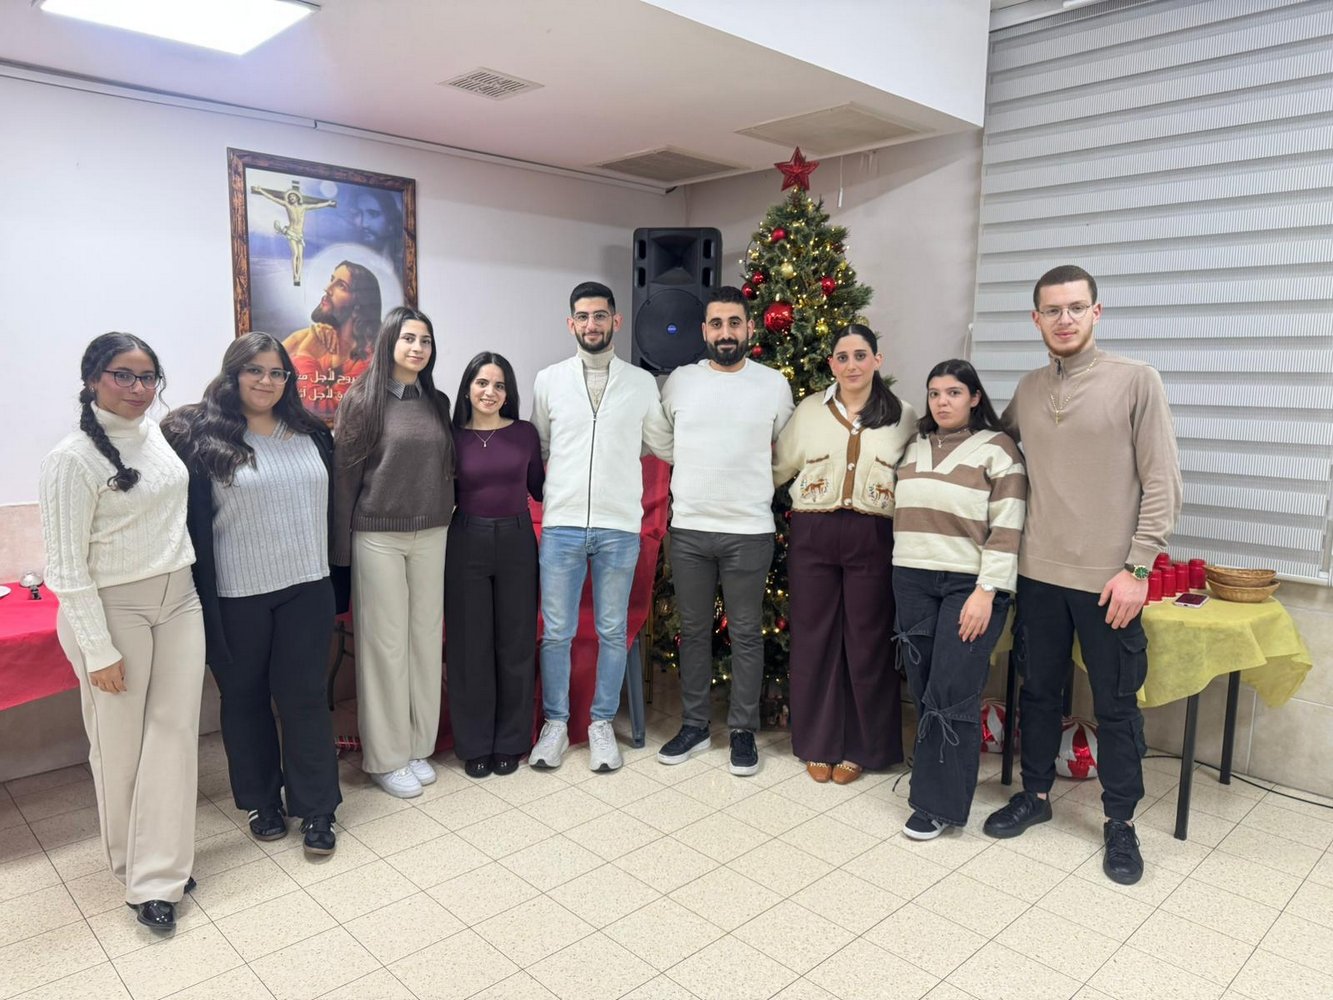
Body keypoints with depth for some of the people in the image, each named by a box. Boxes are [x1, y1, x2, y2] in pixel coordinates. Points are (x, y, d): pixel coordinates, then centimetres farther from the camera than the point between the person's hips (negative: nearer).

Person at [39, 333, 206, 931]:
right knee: (120, 743, 6)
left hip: (178, 599, 6)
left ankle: (158, 875, 13)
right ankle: (129, 862, 27)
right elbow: (67, 566, -13)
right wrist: (98, 650, -14)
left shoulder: (156, 431, 4)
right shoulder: (73, 458, -14)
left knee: (175, 732, 3)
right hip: (113, 609, -5)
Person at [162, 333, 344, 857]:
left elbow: (331, 504, 12)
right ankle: (261, 800, 30)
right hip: (237, 596, -2)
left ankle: (316, 808, 16)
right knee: (245, 697, 13)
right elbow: (193, 523, -8)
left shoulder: (312, 434, 7)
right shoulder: (203, 438, -6)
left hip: (306, 589, 2)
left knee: (304, 695, 6)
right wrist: (200, 597, -11)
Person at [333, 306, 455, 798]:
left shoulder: (437, 402, 8)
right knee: (385, 643, 2)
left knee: (426, 638, 9)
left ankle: (419, 745, 23)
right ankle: (385, 757, 16)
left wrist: (448, 517, 8)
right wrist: (341, 549, -6)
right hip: (378, 537, -4)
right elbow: (344, 475, -5)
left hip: (431, 536, 4)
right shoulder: (361, 400, -5)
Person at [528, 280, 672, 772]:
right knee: (556, 633, 6)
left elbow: (666, 446, 13)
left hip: (619, 528, 0)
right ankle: (555, 723, 23)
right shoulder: (549, 380, 6)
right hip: (561, 525, 0)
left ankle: (602, 724, 25)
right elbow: (537, 448, 13)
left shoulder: (642, 382, 5)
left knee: (612, 631, 9)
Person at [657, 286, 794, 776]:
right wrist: (700, 477, 10)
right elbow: (664, 443, 16)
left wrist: (751, 484, 8)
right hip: (688, 528, 2)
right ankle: (694, 725, 25)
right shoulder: (679, 381, 4)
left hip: (749, 531, -2)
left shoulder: (774, 384, 0)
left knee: (746, 634, 6)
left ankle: (743, 731, 20)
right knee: (693, 631, 11)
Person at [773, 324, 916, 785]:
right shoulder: (809, 409, 6)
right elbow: (779, 467, 10)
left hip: (873, 538, -1)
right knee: (814, 637, 7)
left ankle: (859, 746, 22)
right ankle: (818, 742, 23)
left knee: (867, 641, 6)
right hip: (813, 534, 1)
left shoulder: (902, 416, 4)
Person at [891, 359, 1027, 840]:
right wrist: (901, 578, 15)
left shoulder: (997, 448, -4)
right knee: (923, 691, 7)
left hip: (969, 585, -5)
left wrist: (986, 591, -16)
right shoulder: (915, 448, 13)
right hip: (913, 582, 5)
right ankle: (934, 775, 24)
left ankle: (939, 803, 8)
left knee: (951, 697, -4)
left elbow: (1007, 528, -10)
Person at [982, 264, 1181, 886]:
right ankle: (1035, 794, 34)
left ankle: (1120, 823, 25)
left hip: (1109, 578, -4)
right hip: (1039, 572, 4)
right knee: (1039, 690, 16)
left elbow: (1163, 485, -8)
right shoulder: (1027, 391, 7)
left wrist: (1137, 568, -13)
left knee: (1116, 705, 8)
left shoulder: (1136, 381, -6)